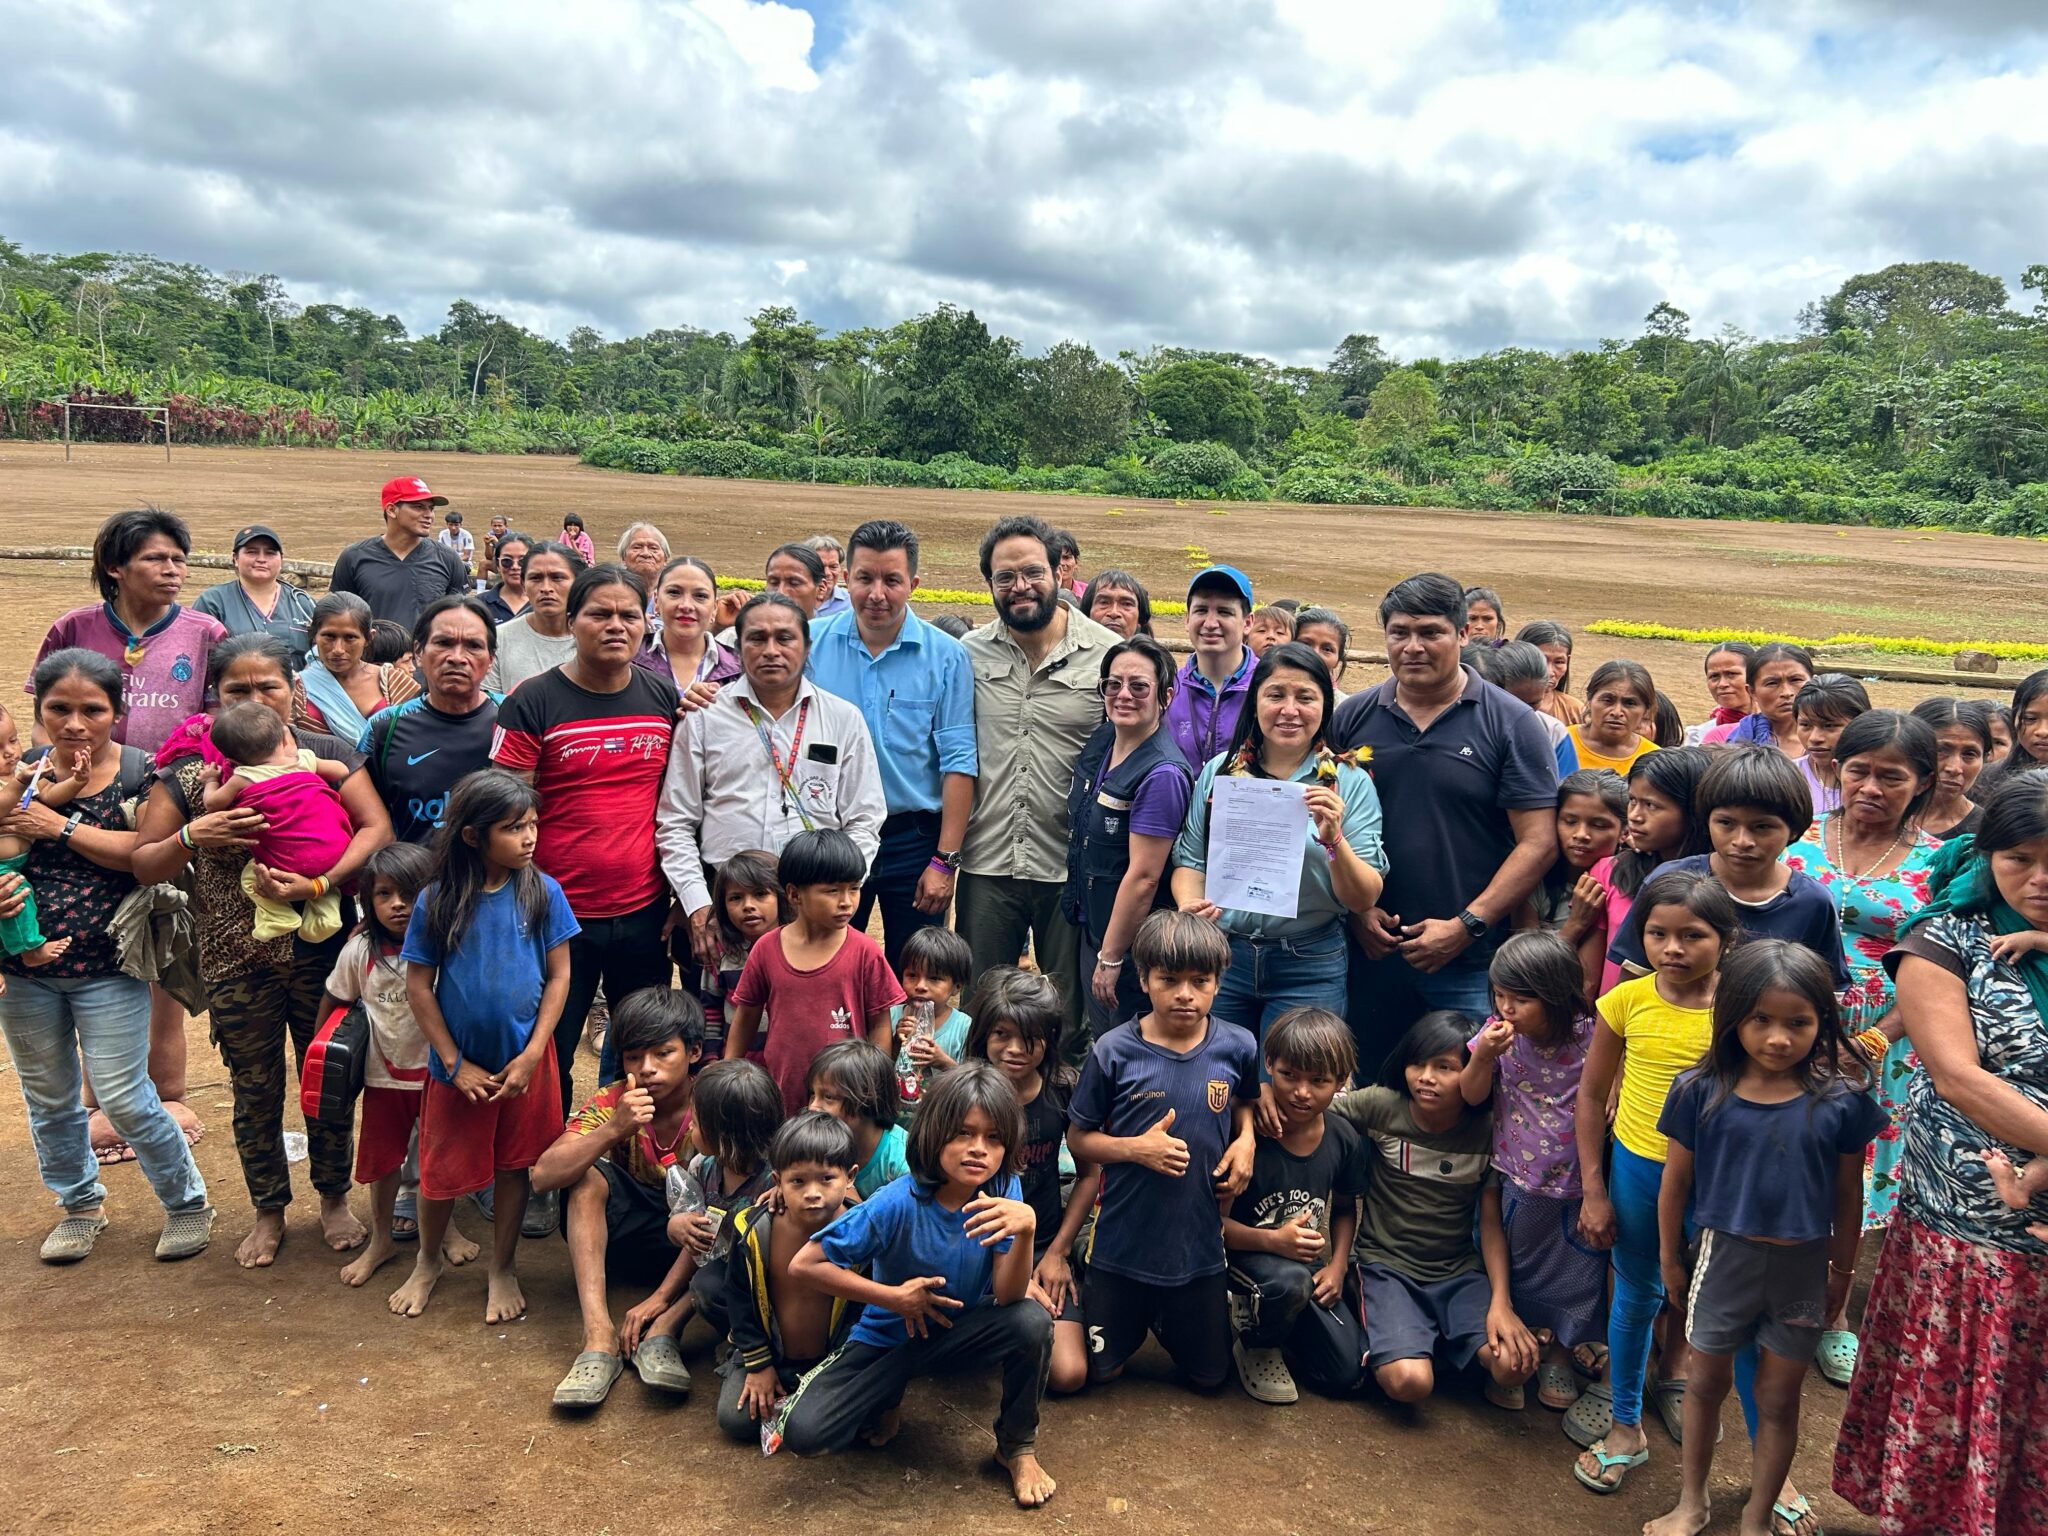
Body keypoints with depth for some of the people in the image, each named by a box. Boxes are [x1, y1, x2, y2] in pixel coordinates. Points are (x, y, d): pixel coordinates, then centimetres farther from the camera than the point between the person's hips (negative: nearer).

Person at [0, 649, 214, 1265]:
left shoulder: (140, 773, -9)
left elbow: (150, 856, -23)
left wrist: (61, 827, -23)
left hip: (109, 970, -4)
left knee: (124, 1100, -2)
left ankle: (187, 1203, 18)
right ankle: (80, 1205, 38)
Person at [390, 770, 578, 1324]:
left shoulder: (543, 892, -10)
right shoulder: (437, 902, -12)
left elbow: (558, 975, -4)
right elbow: (418, 985, -6)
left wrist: (531, 1055, -9)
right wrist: (456, 1063, -7)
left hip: (524, 1060, 0)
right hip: (458, 1064, 0)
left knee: (514, 1165, 13)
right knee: (442, 1172, 12)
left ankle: (503, 1268, 33)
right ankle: (428, 1262, 39)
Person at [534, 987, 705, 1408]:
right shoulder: (612, 1103, -11)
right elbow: (543, 1176, -23)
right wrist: (613, 1130, -38)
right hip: (628, 1235, 2)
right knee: (588, 1174, -24)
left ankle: (661, 1333, -34)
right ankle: (598, 1337, -32)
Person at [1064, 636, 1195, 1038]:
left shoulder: (1162, 774, -24)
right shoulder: (1100, 742, 2)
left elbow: (1143, 877, -23)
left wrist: (1111, 958, -17)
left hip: (1132, 940, -8)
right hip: (1090, 925, 8)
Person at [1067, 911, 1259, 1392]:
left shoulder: (1238, 1048, -9)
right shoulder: (1113, 1052, -16)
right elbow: (1078, 1139, -5)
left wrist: (1245, 1140, -6)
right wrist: (1135, 1148, -21)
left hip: (1199, 1245, 2)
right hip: (1122, 1245, -2)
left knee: (1210, 1376, 16)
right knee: (1101, 1370, 14)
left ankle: (1167, 1321, 45)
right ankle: (1137, 1318, 44)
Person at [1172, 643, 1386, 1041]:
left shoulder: (1350, 783, -3)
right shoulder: (1219, 770, 3)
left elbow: (1364, 899, -6)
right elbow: (1190, 861, 8)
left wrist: (1334, 840, -23)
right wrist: (1189, 905, -13)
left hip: (1309, 970, -2)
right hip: (1221, 958, 2)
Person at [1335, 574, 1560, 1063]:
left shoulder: (1509, 724, -3)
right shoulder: (1353, 717, 6)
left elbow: (1538, 842, -7)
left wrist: (1466, 926, -13)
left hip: (1470, 965, -3)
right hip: (1371, 954, 3)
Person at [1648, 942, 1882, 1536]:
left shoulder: (1841, 1101, -14)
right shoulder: (1701, 1092, -15)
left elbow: (1847, 1193, -1)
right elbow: (1676, 1181, -3)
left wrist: (1841, 1270, 7)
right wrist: (1670, 1259, 5)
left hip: (1802, 1266, 0)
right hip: (1724, 1257, 0)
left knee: (1778, 1399, 15)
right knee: (1706, 1382, 18)